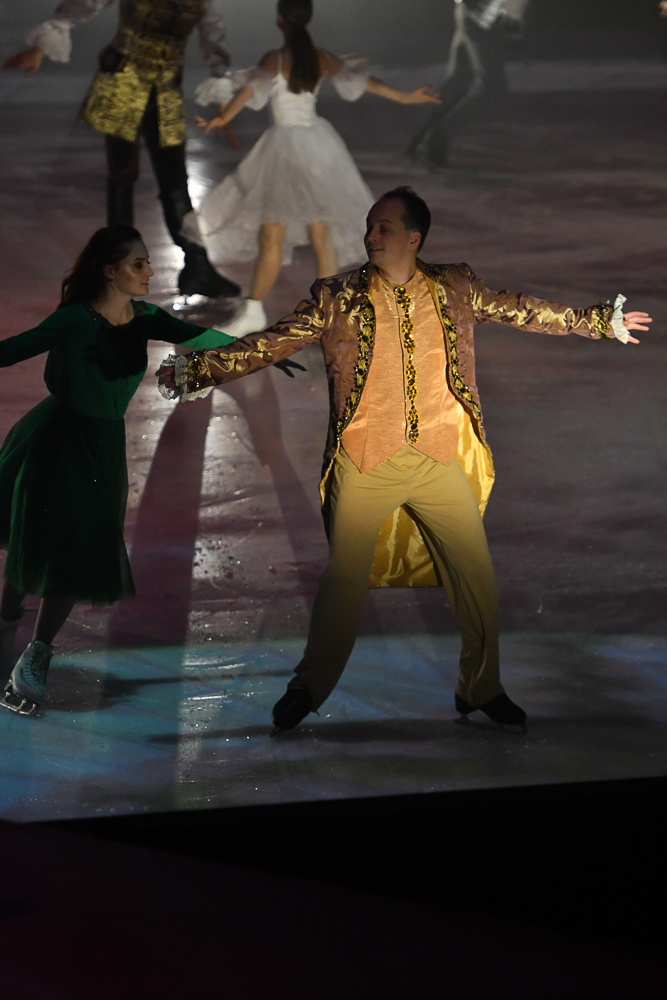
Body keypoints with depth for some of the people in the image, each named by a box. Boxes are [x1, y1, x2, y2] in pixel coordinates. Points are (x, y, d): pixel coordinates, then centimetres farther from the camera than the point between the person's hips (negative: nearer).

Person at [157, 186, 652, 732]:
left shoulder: (455, 289, 5)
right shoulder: (336, 298, 0)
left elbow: (521, 311, 15)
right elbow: (271, 343, 0)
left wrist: (602, 322, 16)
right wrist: (198, 368, -7)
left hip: (441, 459, 2)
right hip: (366, 462, -2)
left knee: (477, 574, 3)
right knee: (344, 578, 2)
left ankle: (482, 688, 22)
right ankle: (309, 687, 21)